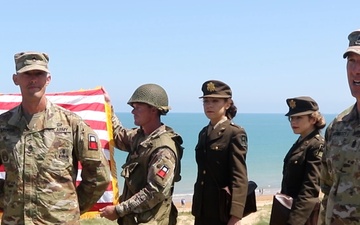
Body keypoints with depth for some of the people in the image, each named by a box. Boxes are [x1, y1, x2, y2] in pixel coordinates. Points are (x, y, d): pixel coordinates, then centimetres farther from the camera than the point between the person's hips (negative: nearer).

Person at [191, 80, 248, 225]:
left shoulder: (235, 133, -10)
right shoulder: (203, 133, 11)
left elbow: (240, 177, -16)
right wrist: (197, 206, 14)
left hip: (223, 211, -7)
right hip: (202, 209, 7)